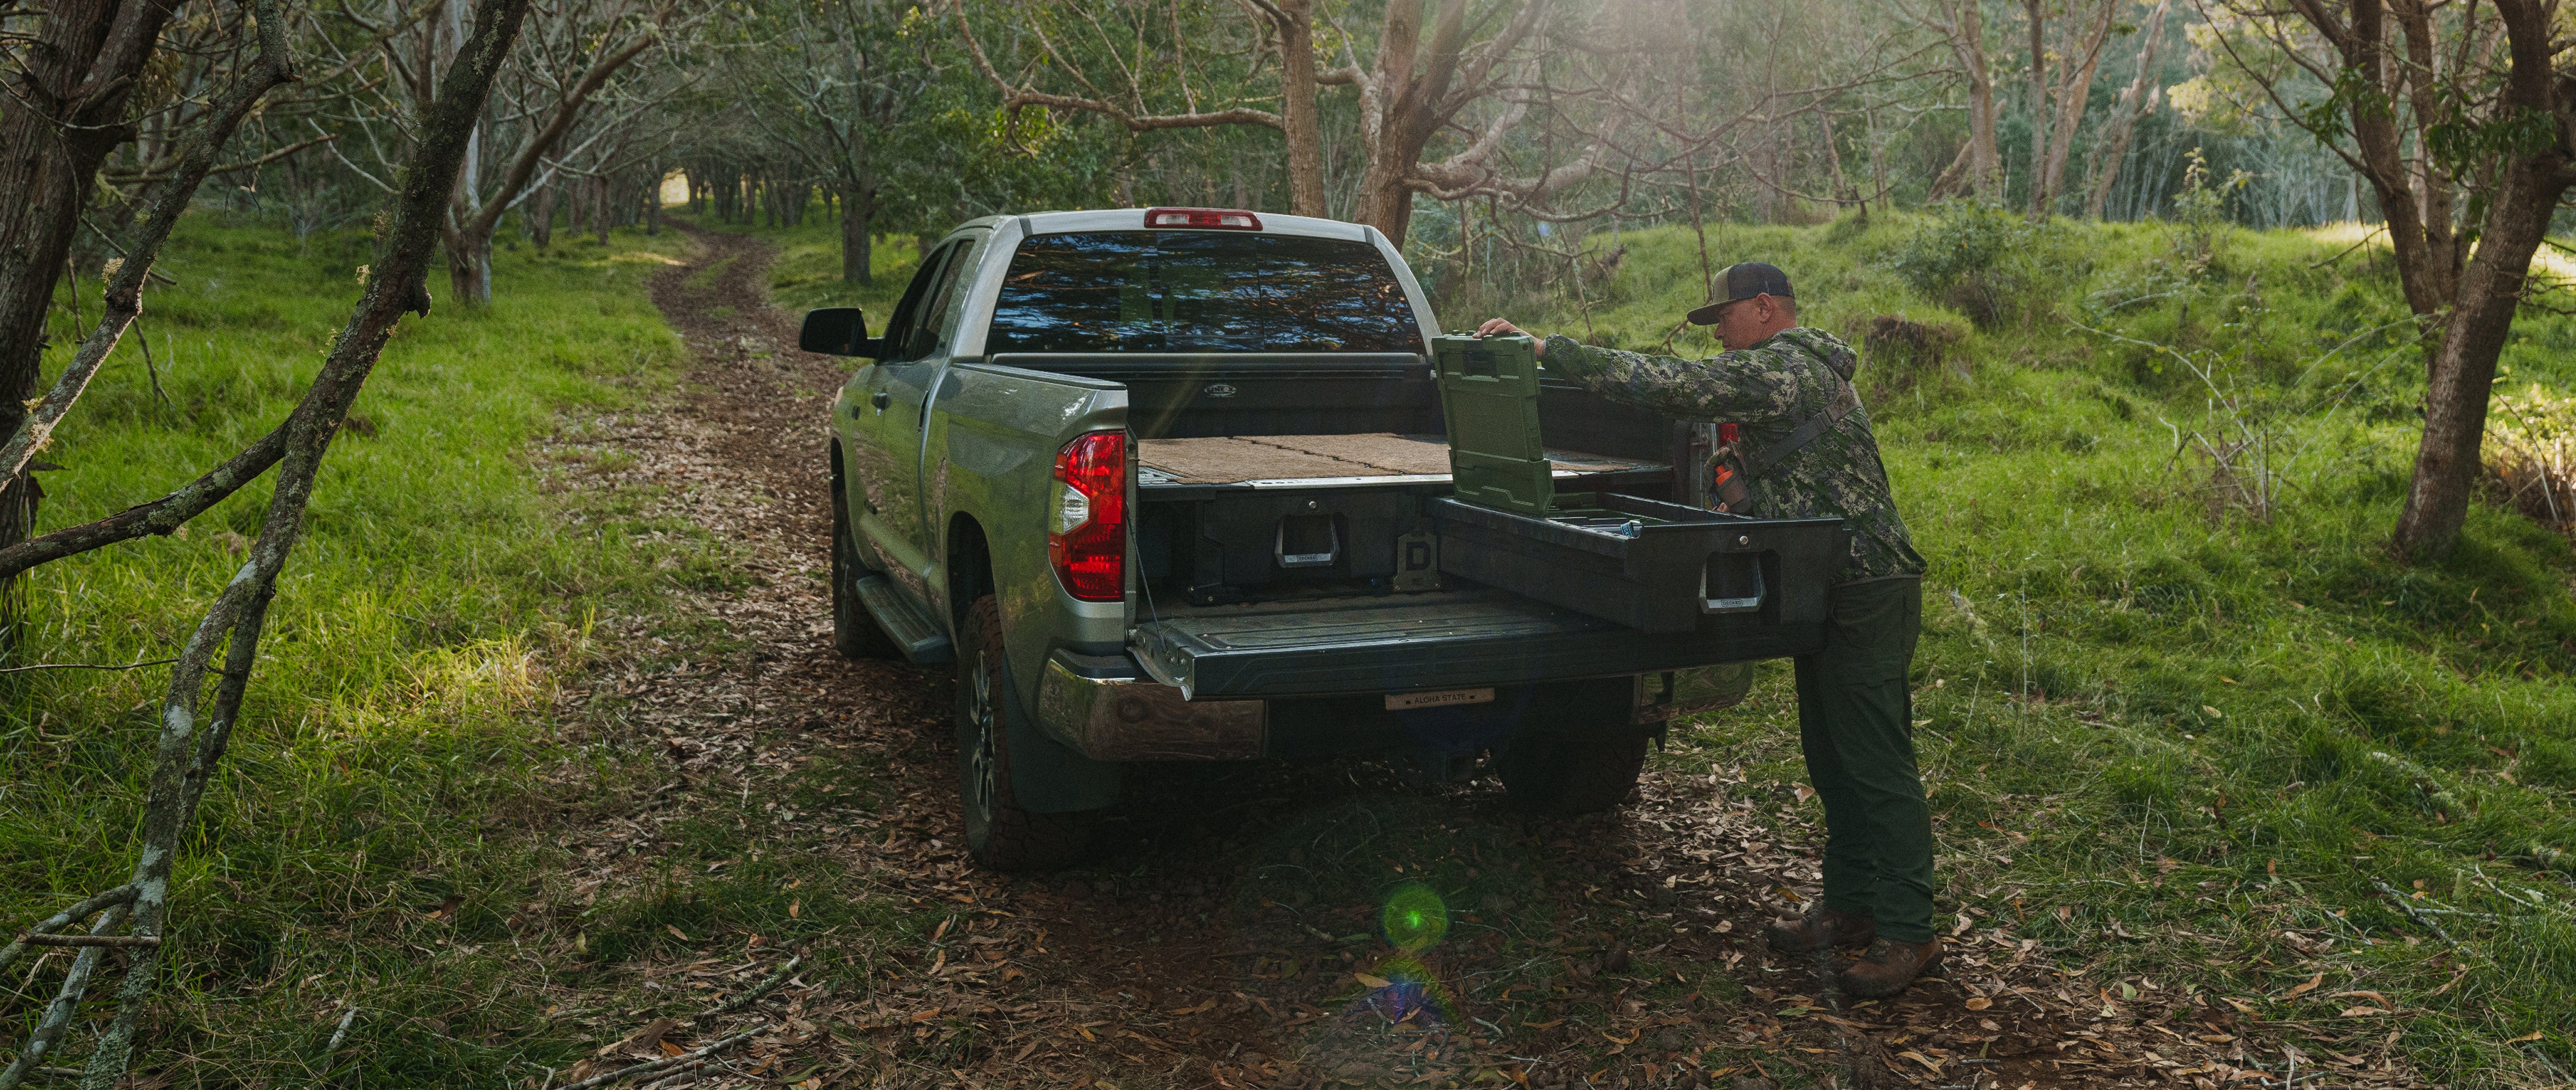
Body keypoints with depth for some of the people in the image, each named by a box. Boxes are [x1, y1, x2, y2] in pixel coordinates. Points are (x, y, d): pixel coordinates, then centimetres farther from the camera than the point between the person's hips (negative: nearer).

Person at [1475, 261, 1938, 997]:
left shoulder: (1783, 369, -15)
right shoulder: (1799, 371, 20)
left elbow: (1665, 384, -23)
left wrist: (1545, 348, -21)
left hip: (1867, 594, -11)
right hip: (1830, 591, 11)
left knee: (1877, 765, -6)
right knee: (1833, 760, 15)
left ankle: (1907, 933, 0)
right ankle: (1850, 906, 25)